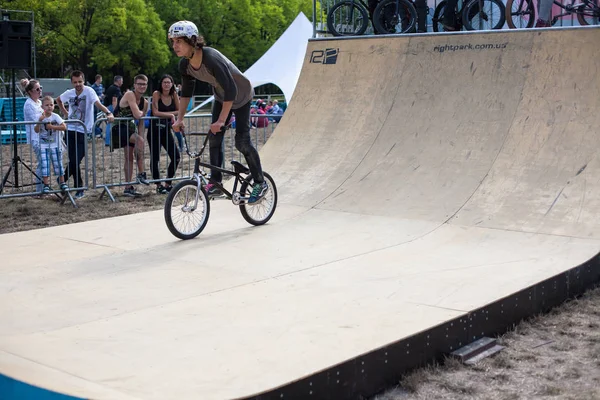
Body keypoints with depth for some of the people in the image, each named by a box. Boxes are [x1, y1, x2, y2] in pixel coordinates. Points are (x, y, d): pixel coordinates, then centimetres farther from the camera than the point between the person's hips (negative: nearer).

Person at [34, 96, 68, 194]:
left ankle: (62, 183, 16)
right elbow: (36, 130, -9)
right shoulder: (41, 117, 0)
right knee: (44, 165, -4)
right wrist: (40, 121, -22)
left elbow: (64, 127, -16)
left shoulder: (55, 116, -5)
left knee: (58, 164, 5)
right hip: (44, 146, 1)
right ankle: (46, 185, 0)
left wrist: (52, 127, -22)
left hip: (55, 145, -1)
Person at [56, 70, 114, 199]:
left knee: (75, 161, -8)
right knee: (73, 161, 5)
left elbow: (98, 104, -25)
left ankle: (63, 180, 15)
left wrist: (108, 113, -42)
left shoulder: (88, 91, -10)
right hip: (71, 130, 4)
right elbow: (58, 100, 26)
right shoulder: (69, 93, 5)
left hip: (84, 132, -4)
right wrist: (64, 112, 14)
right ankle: (79, 188, 16)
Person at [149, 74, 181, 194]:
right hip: (155, 130, -4)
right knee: (155, 159, -2)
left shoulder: (174, 95, 3)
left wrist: (164, 113, -12)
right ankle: (158, 186, 10)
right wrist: (170, 114, -16)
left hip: (167, 130, 4)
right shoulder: (156, 94, -9)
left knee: (176, 157, -1)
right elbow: (155, 112, -18)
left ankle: (168, 184, 14)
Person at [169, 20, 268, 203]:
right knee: (214, 138, -2)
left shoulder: (211, 58, -38)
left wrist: (221, 120, -41)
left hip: (241, 96, -7)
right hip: (221, 97, 7)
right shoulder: (185, 64, -15)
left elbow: (231, 90, -38)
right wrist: (179, 118, -6)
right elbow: (186, 92, 0)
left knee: (242, 142, -10)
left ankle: (260, 183, 6)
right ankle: (216, 184, 3)